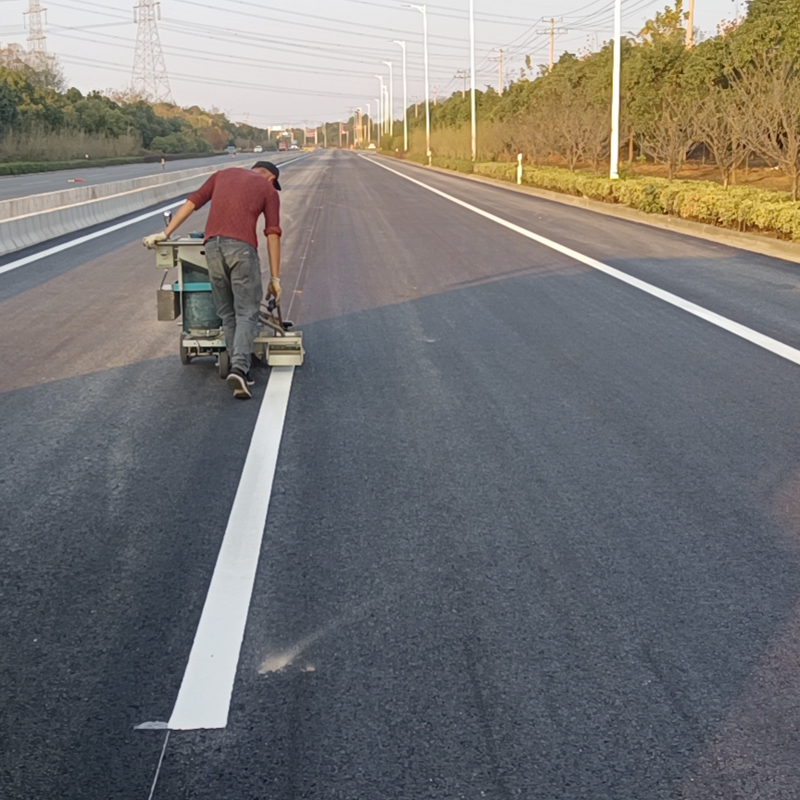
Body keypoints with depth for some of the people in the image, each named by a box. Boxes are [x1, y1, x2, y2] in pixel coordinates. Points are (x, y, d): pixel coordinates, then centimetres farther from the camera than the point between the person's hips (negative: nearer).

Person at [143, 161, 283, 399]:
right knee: (246, 313, 0)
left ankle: (239, 368, 16)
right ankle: (239, 367, -18)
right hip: (242, 246, -4)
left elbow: (192, 202, 17)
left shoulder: (222, 175, 27)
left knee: (227, 313, 15)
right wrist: (275, 277, 4)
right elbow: (273, 234, 6)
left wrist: (165, 233, 16)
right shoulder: (268, 189, 16)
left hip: (213, 244, 4)